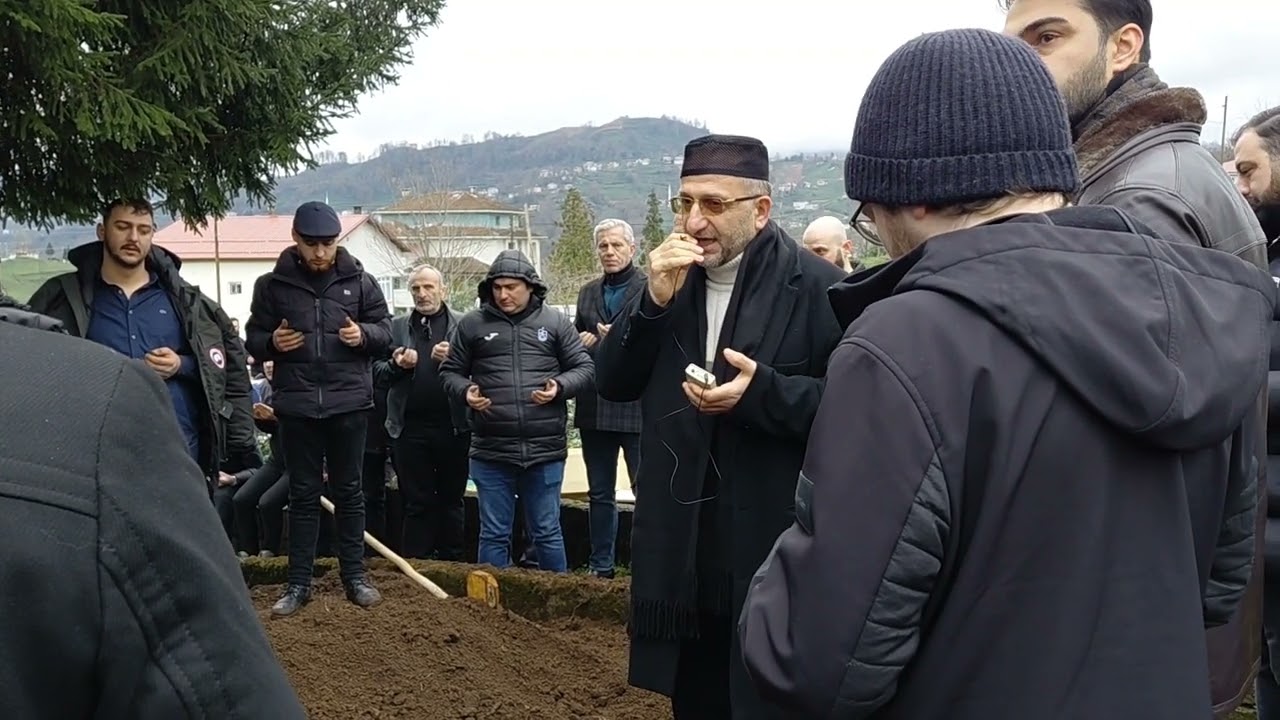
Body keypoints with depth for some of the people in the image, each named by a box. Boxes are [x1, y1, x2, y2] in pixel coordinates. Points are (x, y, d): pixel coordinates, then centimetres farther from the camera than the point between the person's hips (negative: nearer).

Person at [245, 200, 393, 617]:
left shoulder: (359, 281, 3)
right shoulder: (272, 285, 3)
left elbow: (385, 330, 8)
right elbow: (253, 339, 7)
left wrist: (364, 335, -14)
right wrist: (272, 342, -15)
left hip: (348, 401, 0)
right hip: (297, 405, 0)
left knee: (349, 491, 9)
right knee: (303, 494, 7)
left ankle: (354, 576, 19)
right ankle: (299, 584, 14)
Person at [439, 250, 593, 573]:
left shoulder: (555, 322, 5)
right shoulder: (471, 324, 5)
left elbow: (583, 368, 7)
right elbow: (450, 371, 12)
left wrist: (560, 387, -11)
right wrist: (465, 392, -9)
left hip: (545, 450, 0)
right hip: (491, 451, 0)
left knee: (547, 532, 11)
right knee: (494, 534, 9)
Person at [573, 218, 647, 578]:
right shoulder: (588, 293, 16)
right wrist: (581, 343, 3)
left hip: (637, 407, -6)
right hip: (594, 409, 6)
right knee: (599, 493, 14)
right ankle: (600, 566, 23)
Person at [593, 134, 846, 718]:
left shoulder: (816, 287, -10)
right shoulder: (671, 279, 8)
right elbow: (612, 384, 3)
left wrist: (763, 391, -28)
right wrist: (654, 301, -11)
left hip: (773, 557, -5)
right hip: (681, 552, 6)